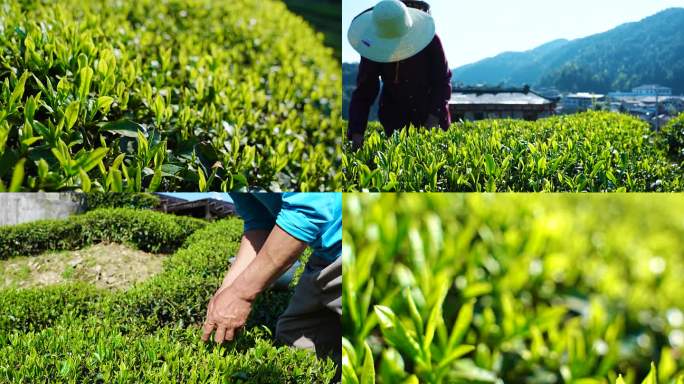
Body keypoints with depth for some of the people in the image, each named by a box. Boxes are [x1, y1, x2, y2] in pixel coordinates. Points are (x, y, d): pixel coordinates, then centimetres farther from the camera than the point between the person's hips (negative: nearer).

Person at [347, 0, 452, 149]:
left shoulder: (430, 41, -25)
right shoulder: (374, 48, -22)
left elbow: (442, 81, -17)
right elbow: (363, 92, -20)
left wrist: (434, 116, -31)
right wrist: (356, 132, -31)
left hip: (430, 108, 0)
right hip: (394, 109, 1)